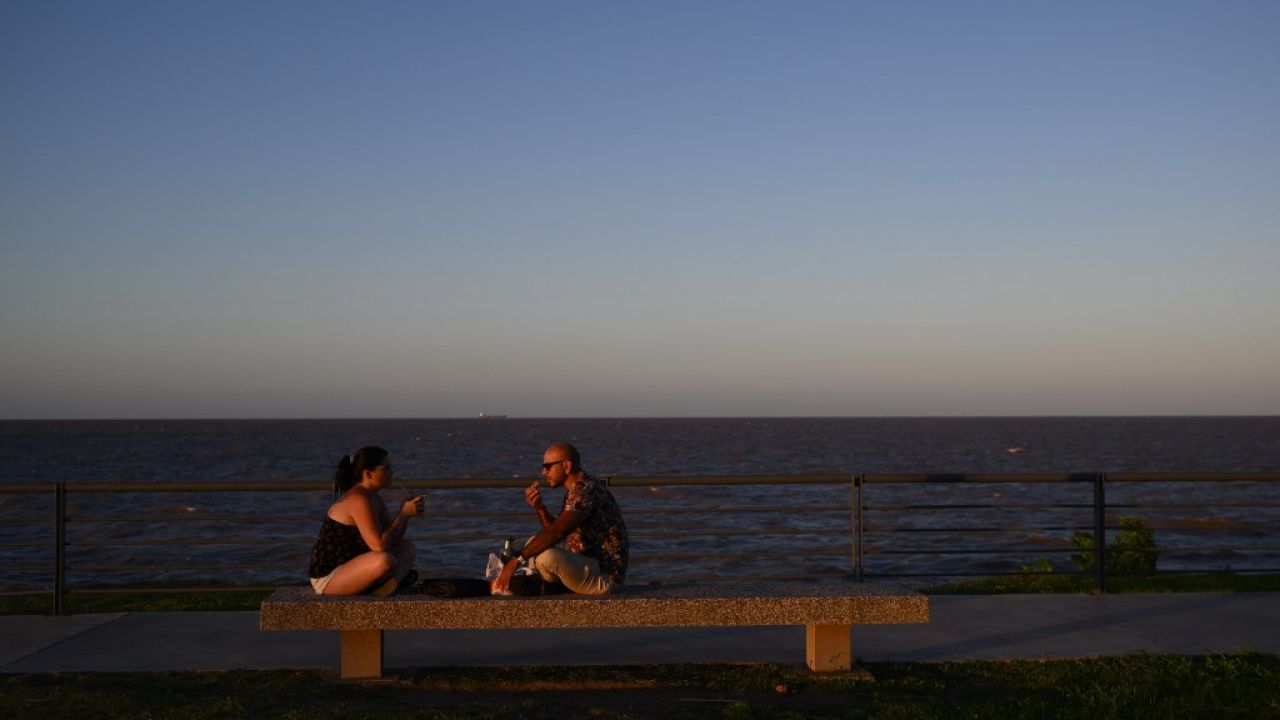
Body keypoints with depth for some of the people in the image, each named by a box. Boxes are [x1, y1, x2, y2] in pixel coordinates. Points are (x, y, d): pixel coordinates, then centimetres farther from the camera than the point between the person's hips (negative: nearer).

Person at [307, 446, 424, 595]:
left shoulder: (374, 499, 10)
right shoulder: (358, 500, -20)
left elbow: (393, 539, 13)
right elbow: (380, 545, -26)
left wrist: (405, 512, -2)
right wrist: (404, 514, -17)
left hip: (346, 567, 11)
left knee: (407, 548, 17)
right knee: (384, 560, -38)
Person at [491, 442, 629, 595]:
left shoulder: (586, 489, -19)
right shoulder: (575, 490, 14)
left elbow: (556, 532, -30)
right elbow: (557, 533, 18)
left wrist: (516, 560, -31)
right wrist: (539, 507, 2)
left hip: (605, 576, -10)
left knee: (546, 556, -30)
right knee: (533, 545, 18)